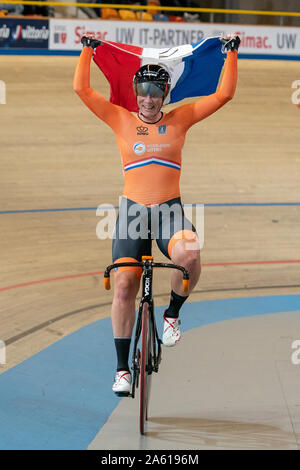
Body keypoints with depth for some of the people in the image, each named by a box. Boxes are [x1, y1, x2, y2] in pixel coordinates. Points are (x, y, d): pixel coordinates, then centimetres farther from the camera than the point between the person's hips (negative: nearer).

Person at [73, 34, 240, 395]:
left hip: (169, 210, 0)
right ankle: (122, 368, 3)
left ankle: (172, 314, -3)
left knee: (189, 255, -32)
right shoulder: (121, 120, 4)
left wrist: (232, 52, 2)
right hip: (132, 211, 0)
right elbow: (81, 88, -1)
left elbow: (224, 94, 5)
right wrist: (88, 48, 1)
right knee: (124, 286, -8)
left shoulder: (179, 119, 6)